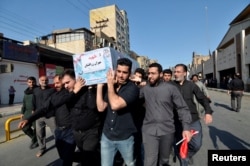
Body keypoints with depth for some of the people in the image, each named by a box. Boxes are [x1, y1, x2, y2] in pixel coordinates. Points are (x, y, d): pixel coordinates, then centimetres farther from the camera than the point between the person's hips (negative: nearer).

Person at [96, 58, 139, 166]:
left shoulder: (132, 88, -16)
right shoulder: (111, 87, 3)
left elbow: (115, 105, -29)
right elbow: (101, 108, -2)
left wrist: (110, 84, -19)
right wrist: (100, 86, -7)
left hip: (125, 138, -4)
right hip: (107, 136, 4)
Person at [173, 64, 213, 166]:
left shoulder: (191, 85, 0)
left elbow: (202, 98, 4)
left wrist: (208, 112, -9)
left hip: (193, 120, 2)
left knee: (197, 144, 9)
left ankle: (189, 155, 42)